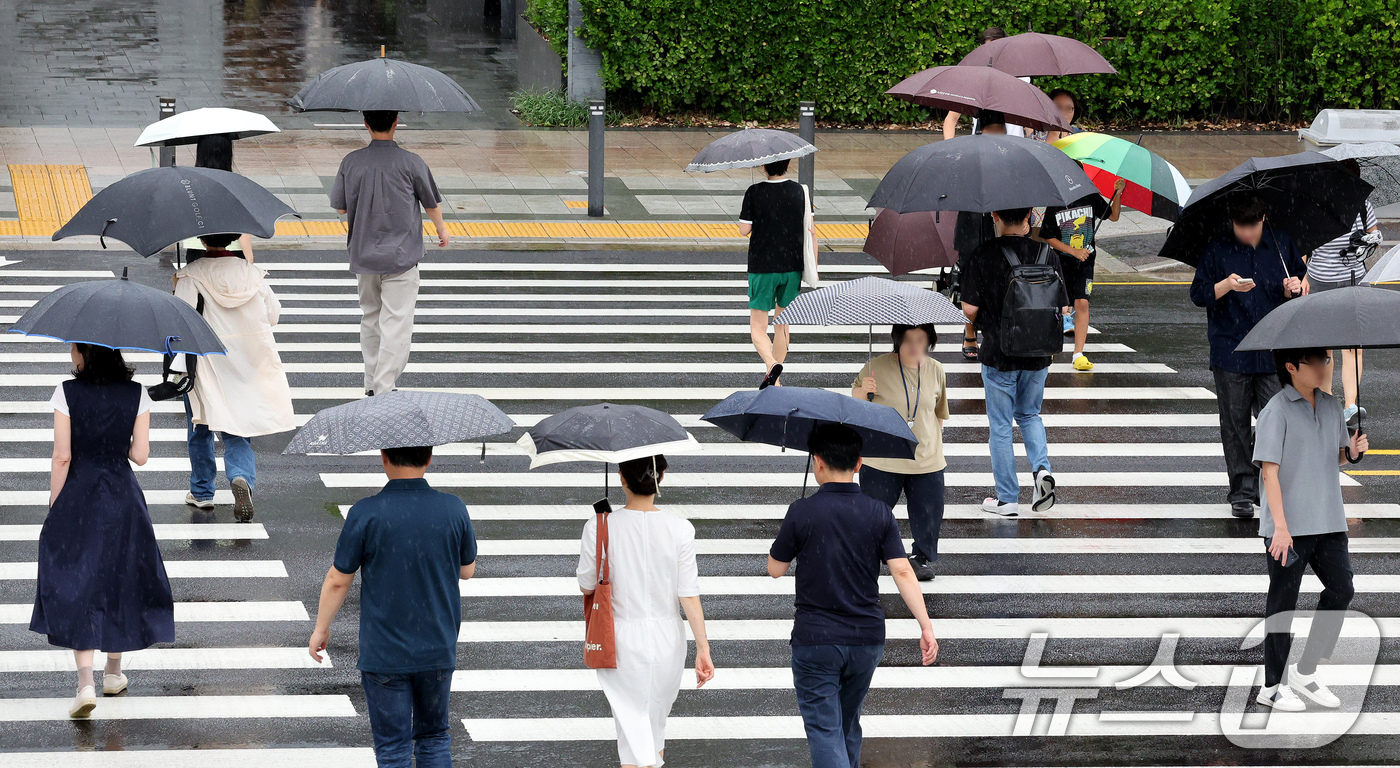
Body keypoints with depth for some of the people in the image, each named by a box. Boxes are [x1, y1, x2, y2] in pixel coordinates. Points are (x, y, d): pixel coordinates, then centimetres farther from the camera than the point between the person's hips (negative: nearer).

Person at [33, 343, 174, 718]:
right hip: (123, 498, 3)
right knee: (120, 581, 19)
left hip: (77, 498, -3)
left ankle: (86, 683, -11)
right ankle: (114, 672, 30)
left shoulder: (68, 393, -11)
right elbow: (140, 455, -5)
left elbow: (62, 457, -12)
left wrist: (54, 506, -1)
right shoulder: (136, 395, -4)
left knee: (76, 588, 2)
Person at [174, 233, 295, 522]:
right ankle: (242, 477, -21)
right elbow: (273, 314, 6)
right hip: (249, 364, 3)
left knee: (200, 429, 18)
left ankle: (201, 491, 28)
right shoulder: (252, 273, -1)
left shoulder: (191, 276, -13)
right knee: (235, 433, 7)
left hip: (208, 364, -3)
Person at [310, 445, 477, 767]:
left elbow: (338, 580, -7)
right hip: (438, 652, 3)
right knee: (434, 738, 19)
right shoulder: (453, 509, -7)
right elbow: (467, 570, 9)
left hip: (383, 654, -3)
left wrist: (321, 629, 8)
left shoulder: (365, 514, -15)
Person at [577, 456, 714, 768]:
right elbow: (689, 593, -10)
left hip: (621, 640, -2)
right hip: (666, 637, 2)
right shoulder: (679, 529, -11)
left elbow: (587, 587, -3)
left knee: (632, 726, 4)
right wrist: (703, 648, -5)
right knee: (656, 722, 23)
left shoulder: (599, 528, -13)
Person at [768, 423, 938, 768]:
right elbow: (902, 571, -9)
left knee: (824, 730, -4)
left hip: (815, 640, -4)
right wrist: (926, 627, -9)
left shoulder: (802, 513, -11)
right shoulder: (879, 514, -3)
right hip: (866, 639, 4)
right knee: (849, 724, 23)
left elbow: (775, 569, 1)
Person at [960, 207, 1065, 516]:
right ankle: (1041, 468, 0)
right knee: (1029, 414, 24)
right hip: (1038, 352, 3)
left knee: (1000, 425, 8)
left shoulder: (983, 256, -15)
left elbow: (969, 309, -12)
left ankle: (1007, 499, 12)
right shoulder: (1046, 253, -5)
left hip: (998, 353, -3)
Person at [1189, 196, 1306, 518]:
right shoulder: (1216, 249, -2)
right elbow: (1198, 294, -2)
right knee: (1235, 422, 3)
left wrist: (1296, 287, -3)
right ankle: (1242, 491, 12)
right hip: (1230, 351, -1)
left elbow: (1299, 274, 20)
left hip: (1273, 352, 1)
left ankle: (1262, 483, 10)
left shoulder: (1281, 243, 5)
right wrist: (1226, 286, -20)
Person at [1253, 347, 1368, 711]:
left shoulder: (1331, 406, 9)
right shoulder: (1276, 411, -11)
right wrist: (1280, 527, -20)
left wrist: (1351, 451, -4)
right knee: (1282, 602, 2)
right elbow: (1270, 470, -14)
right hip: (1289, 527, -6)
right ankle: (1273, 686, 14)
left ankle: (1305, 671, 16)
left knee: (1340, 588, 2)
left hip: (1328, 522, 6)